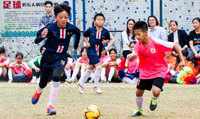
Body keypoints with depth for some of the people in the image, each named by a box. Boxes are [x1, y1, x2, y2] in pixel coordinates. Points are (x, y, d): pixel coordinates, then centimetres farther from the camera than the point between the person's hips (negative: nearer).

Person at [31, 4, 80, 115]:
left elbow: (78, 33, 14)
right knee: (43, 82, 12)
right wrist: (42, 37, -43)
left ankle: (50, 106, -19)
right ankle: (38, 92, 52)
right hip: (48, 56, 0)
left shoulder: (71, 28, -11)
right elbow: (36, 41, -21)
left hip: (61, 57, 0)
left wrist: (76, 47, 23)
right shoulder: (51, 28, -19)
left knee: (56, 77, -27)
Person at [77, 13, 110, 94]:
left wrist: (105, 41, -9)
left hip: (98, 52, 5)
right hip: (91, 50, -5)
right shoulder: (90, 30, -9)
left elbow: (108, 39, 12)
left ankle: (81, 84, 33)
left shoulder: (105, 31, -3)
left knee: (90, 68, 15)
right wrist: (87, 43, -7)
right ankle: (96, 86, -6)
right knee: (98, 66, -18)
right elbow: (85, 36, 8)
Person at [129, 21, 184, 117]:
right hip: (145, 72, 5)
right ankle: (139, 110, 40)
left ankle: (154, 100, 13)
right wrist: (133, 56, -38)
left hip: (159, 71, -5)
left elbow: (175, 46, -19)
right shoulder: (138, 45, -10)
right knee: (138, 92, 11)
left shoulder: (156, 43, -25)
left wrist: (182, 60, -22)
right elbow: (130, 59, -13)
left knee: (156, 91, -25)